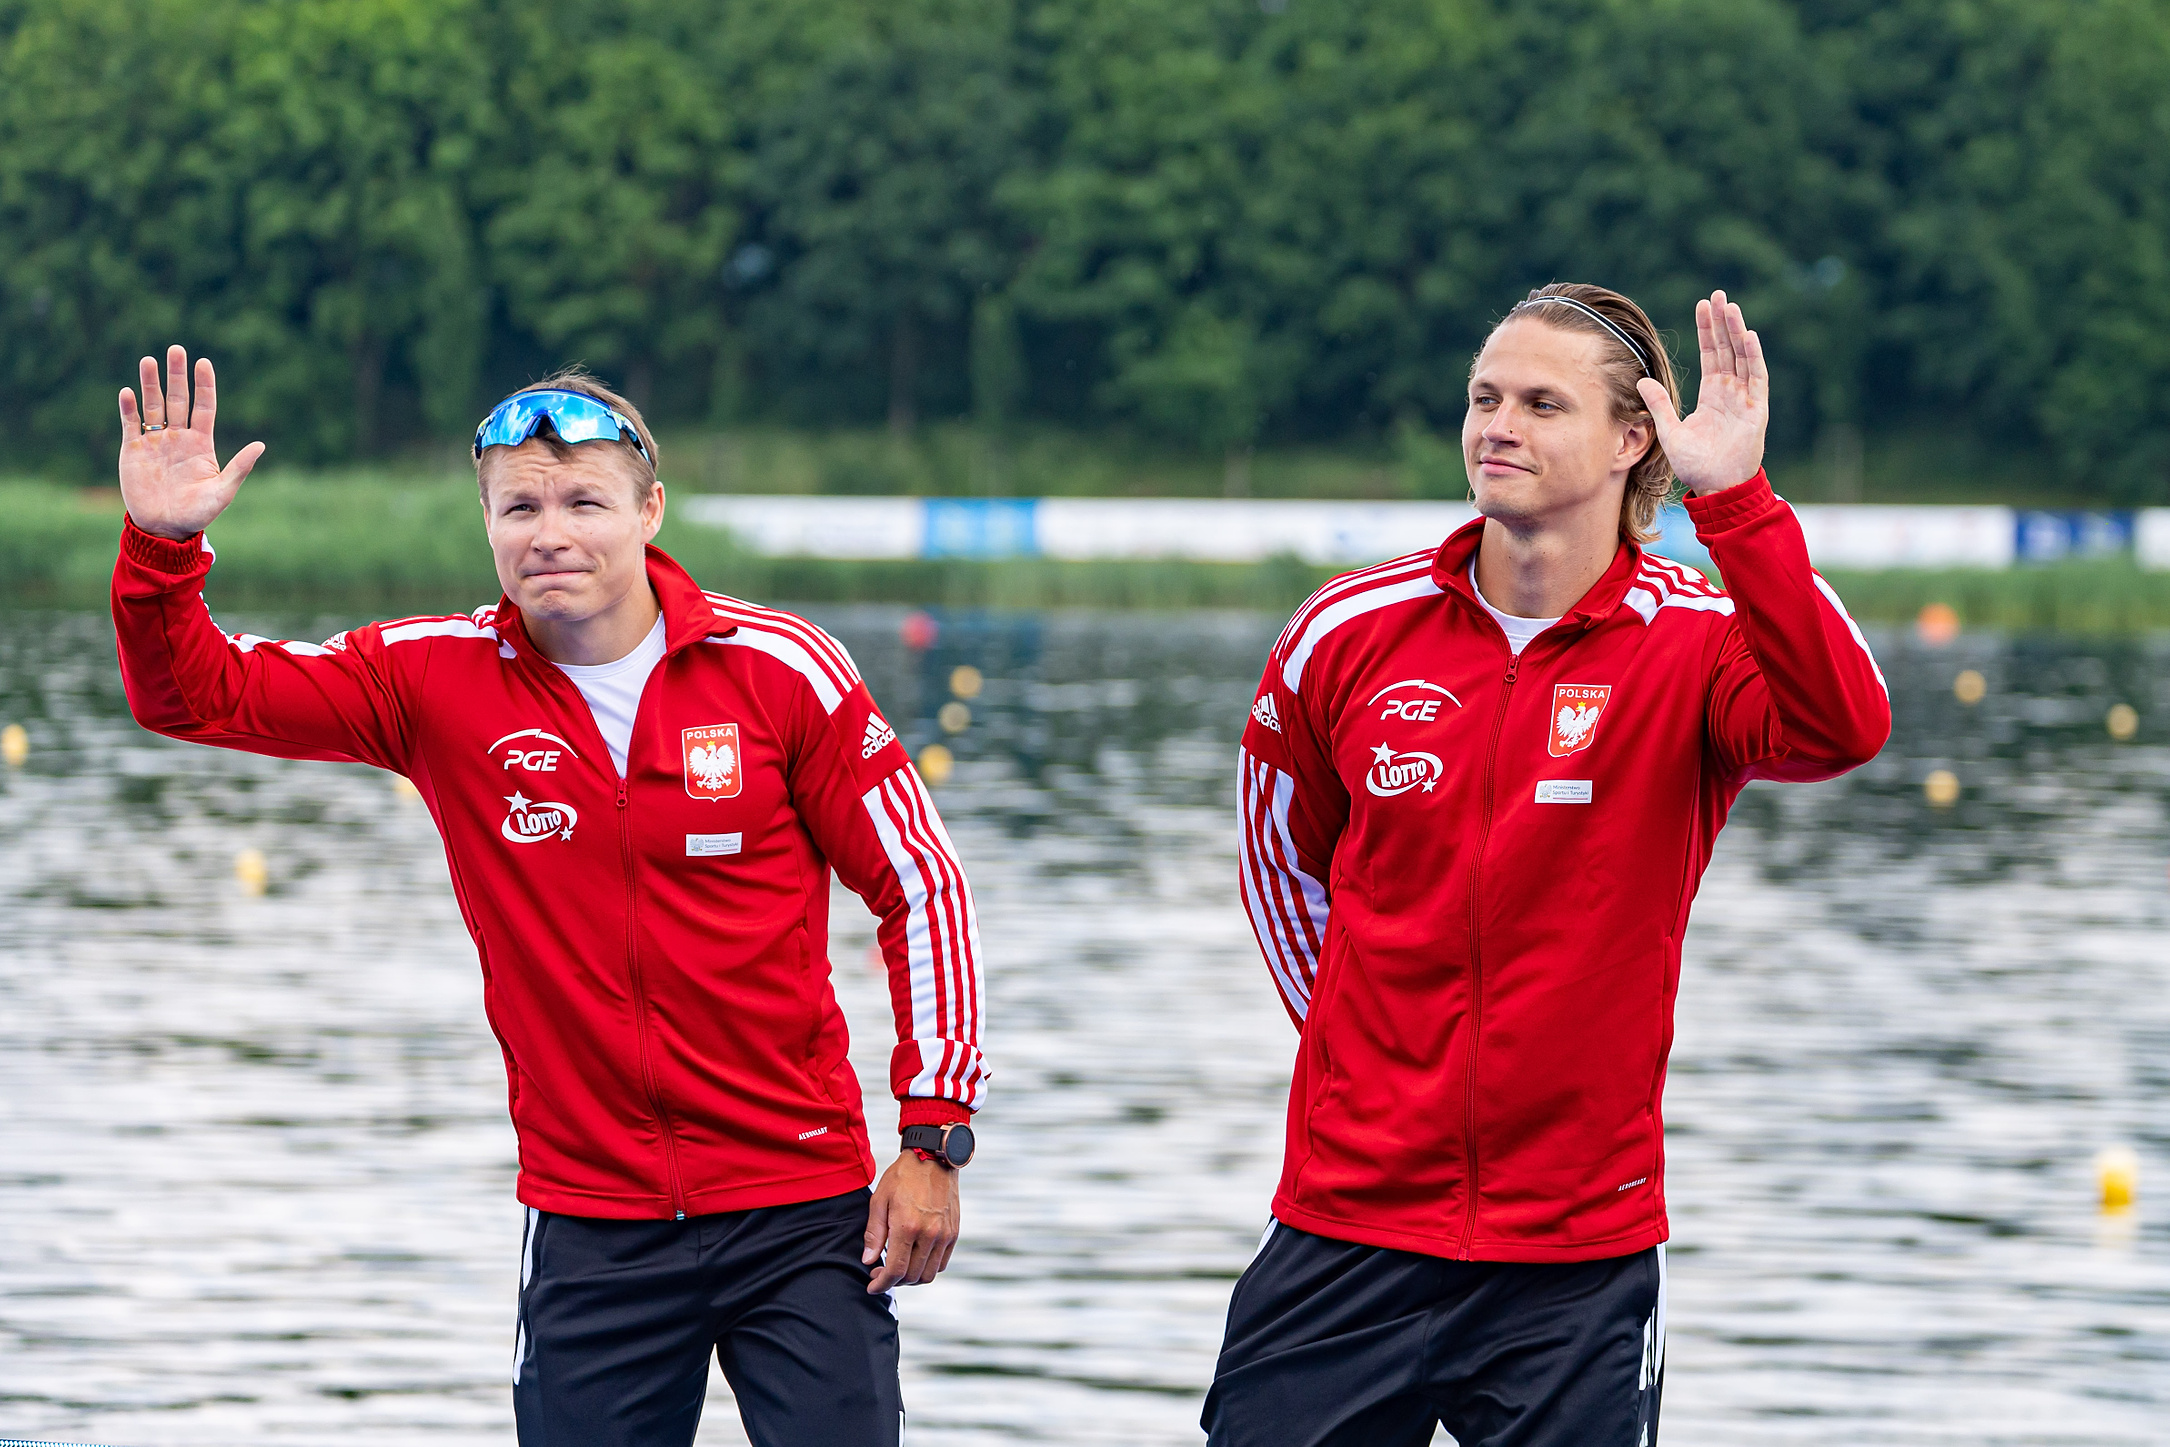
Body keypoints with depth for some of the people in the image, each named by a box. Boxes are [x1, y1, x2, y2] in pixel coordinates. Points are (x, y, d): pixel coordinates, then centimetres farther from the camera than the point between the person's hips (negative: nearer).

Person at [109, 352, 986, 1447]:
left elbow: (920, 884, 1)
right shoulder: (438, 681, -1)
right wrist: (163, 545, -19)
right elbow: (193, 694, 1)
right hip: (591, 1224, 1)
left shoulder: (779, 670, -5)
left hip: (801, 1213, -1)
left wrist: (936, 1135, -2)